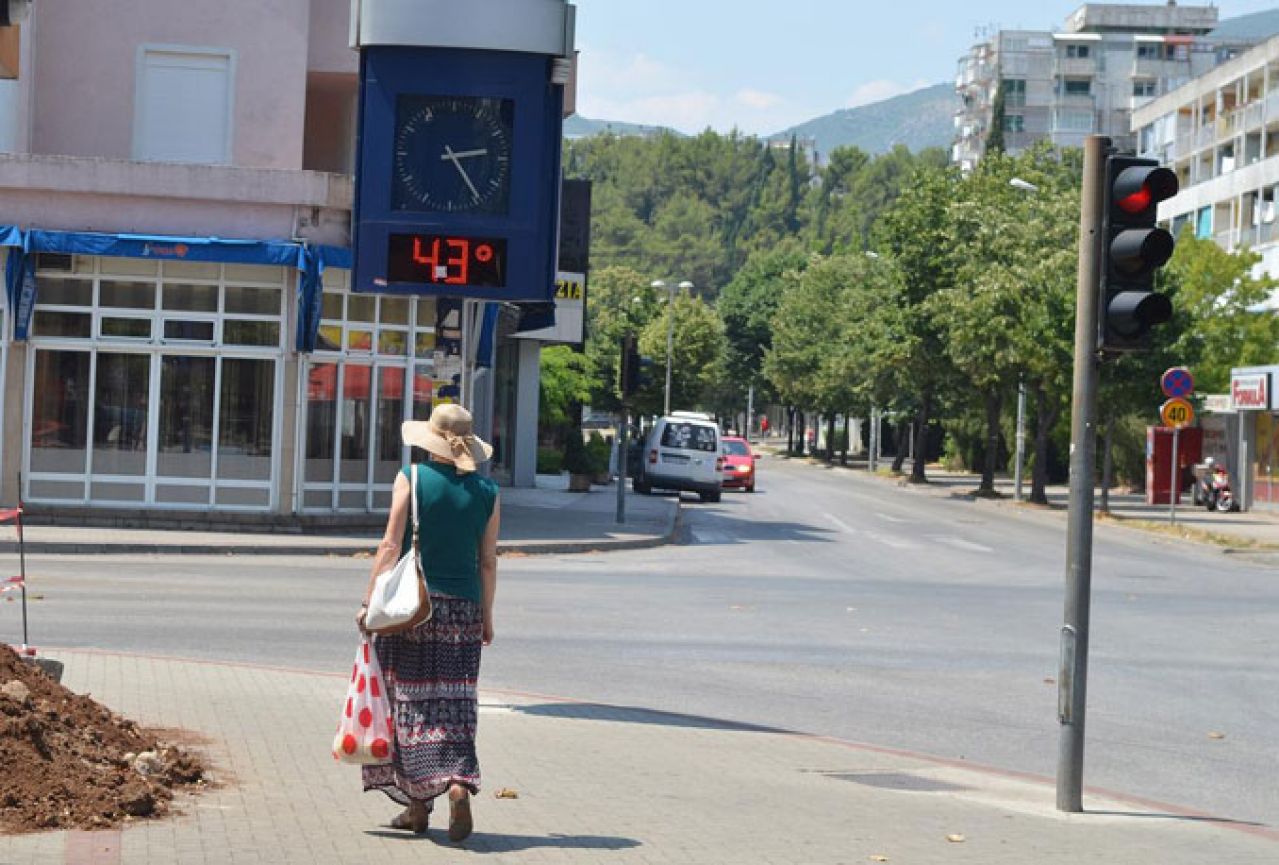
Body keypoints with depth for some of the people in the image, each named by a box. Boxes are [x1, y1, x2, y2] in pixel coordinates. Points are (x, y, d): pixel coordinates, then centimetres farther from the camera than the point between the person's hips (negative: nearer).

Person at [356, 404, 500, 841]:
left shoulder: (411, 479, -5)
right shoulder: (486, 492, 3)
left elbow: (390, 546, -7)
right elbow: (488, 562, 6)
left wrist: (369, 601, -1)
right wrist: (486, 616, 15)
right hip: (462, 608, 2)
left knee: (411, 701, 6)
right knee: (454, 703, 6)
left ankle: (418, 805, 10)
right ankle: (459, 782, -16)